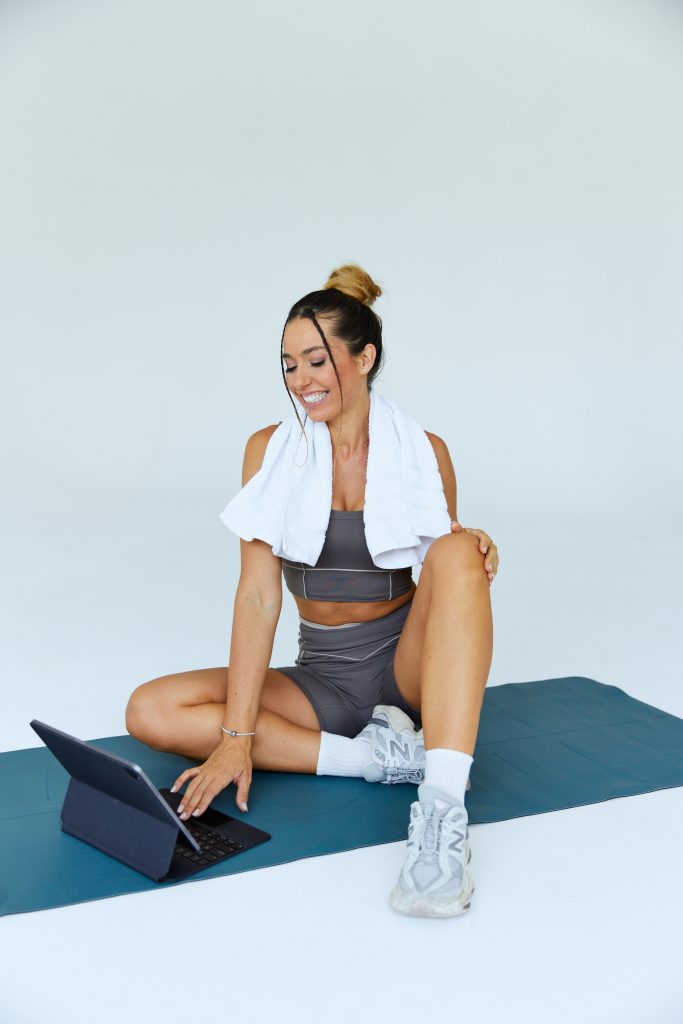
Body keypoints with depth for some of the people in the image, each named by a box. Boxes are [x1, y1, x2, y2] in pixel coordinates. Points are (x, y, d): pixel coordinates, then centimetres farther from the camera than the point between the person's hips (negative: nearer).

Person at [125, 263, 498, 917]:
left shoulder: (423, 452, -5)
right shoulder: (271, 451, -5)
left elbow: (445, 567, 6)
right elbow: (258, 593, -13)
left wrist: (475, 549, -19)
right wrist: (238, 735, -20)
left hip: (410, 667, -1)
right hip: (324, 678, 2)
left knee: (457, 553, -32)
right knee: (150, 712, -18)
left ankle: (442, 813, -41)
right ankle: (375, 755, -21)